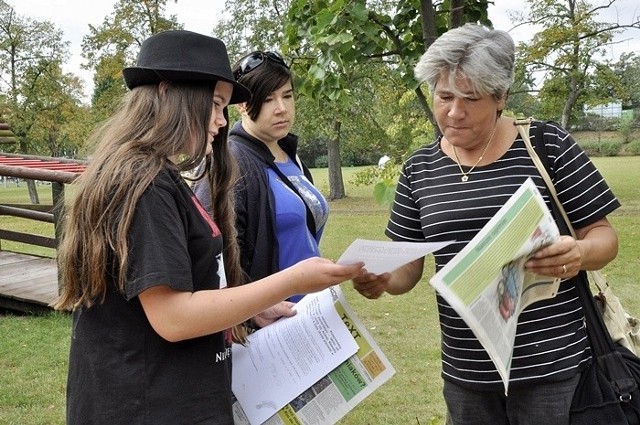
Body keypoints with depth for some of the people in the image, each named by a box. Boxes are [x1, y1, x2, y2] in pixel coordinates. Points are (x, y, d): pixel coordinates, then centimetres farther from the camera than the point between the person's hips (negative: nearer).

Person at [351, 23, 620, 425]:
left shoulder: (547, 144, -6)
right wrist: (382, 278, -15)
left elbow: (604, 236, -2)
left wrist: (579, 254, -23)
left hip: (554, 363, -3)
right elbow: (408, 266, 6)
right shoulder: (419, 168, 3)